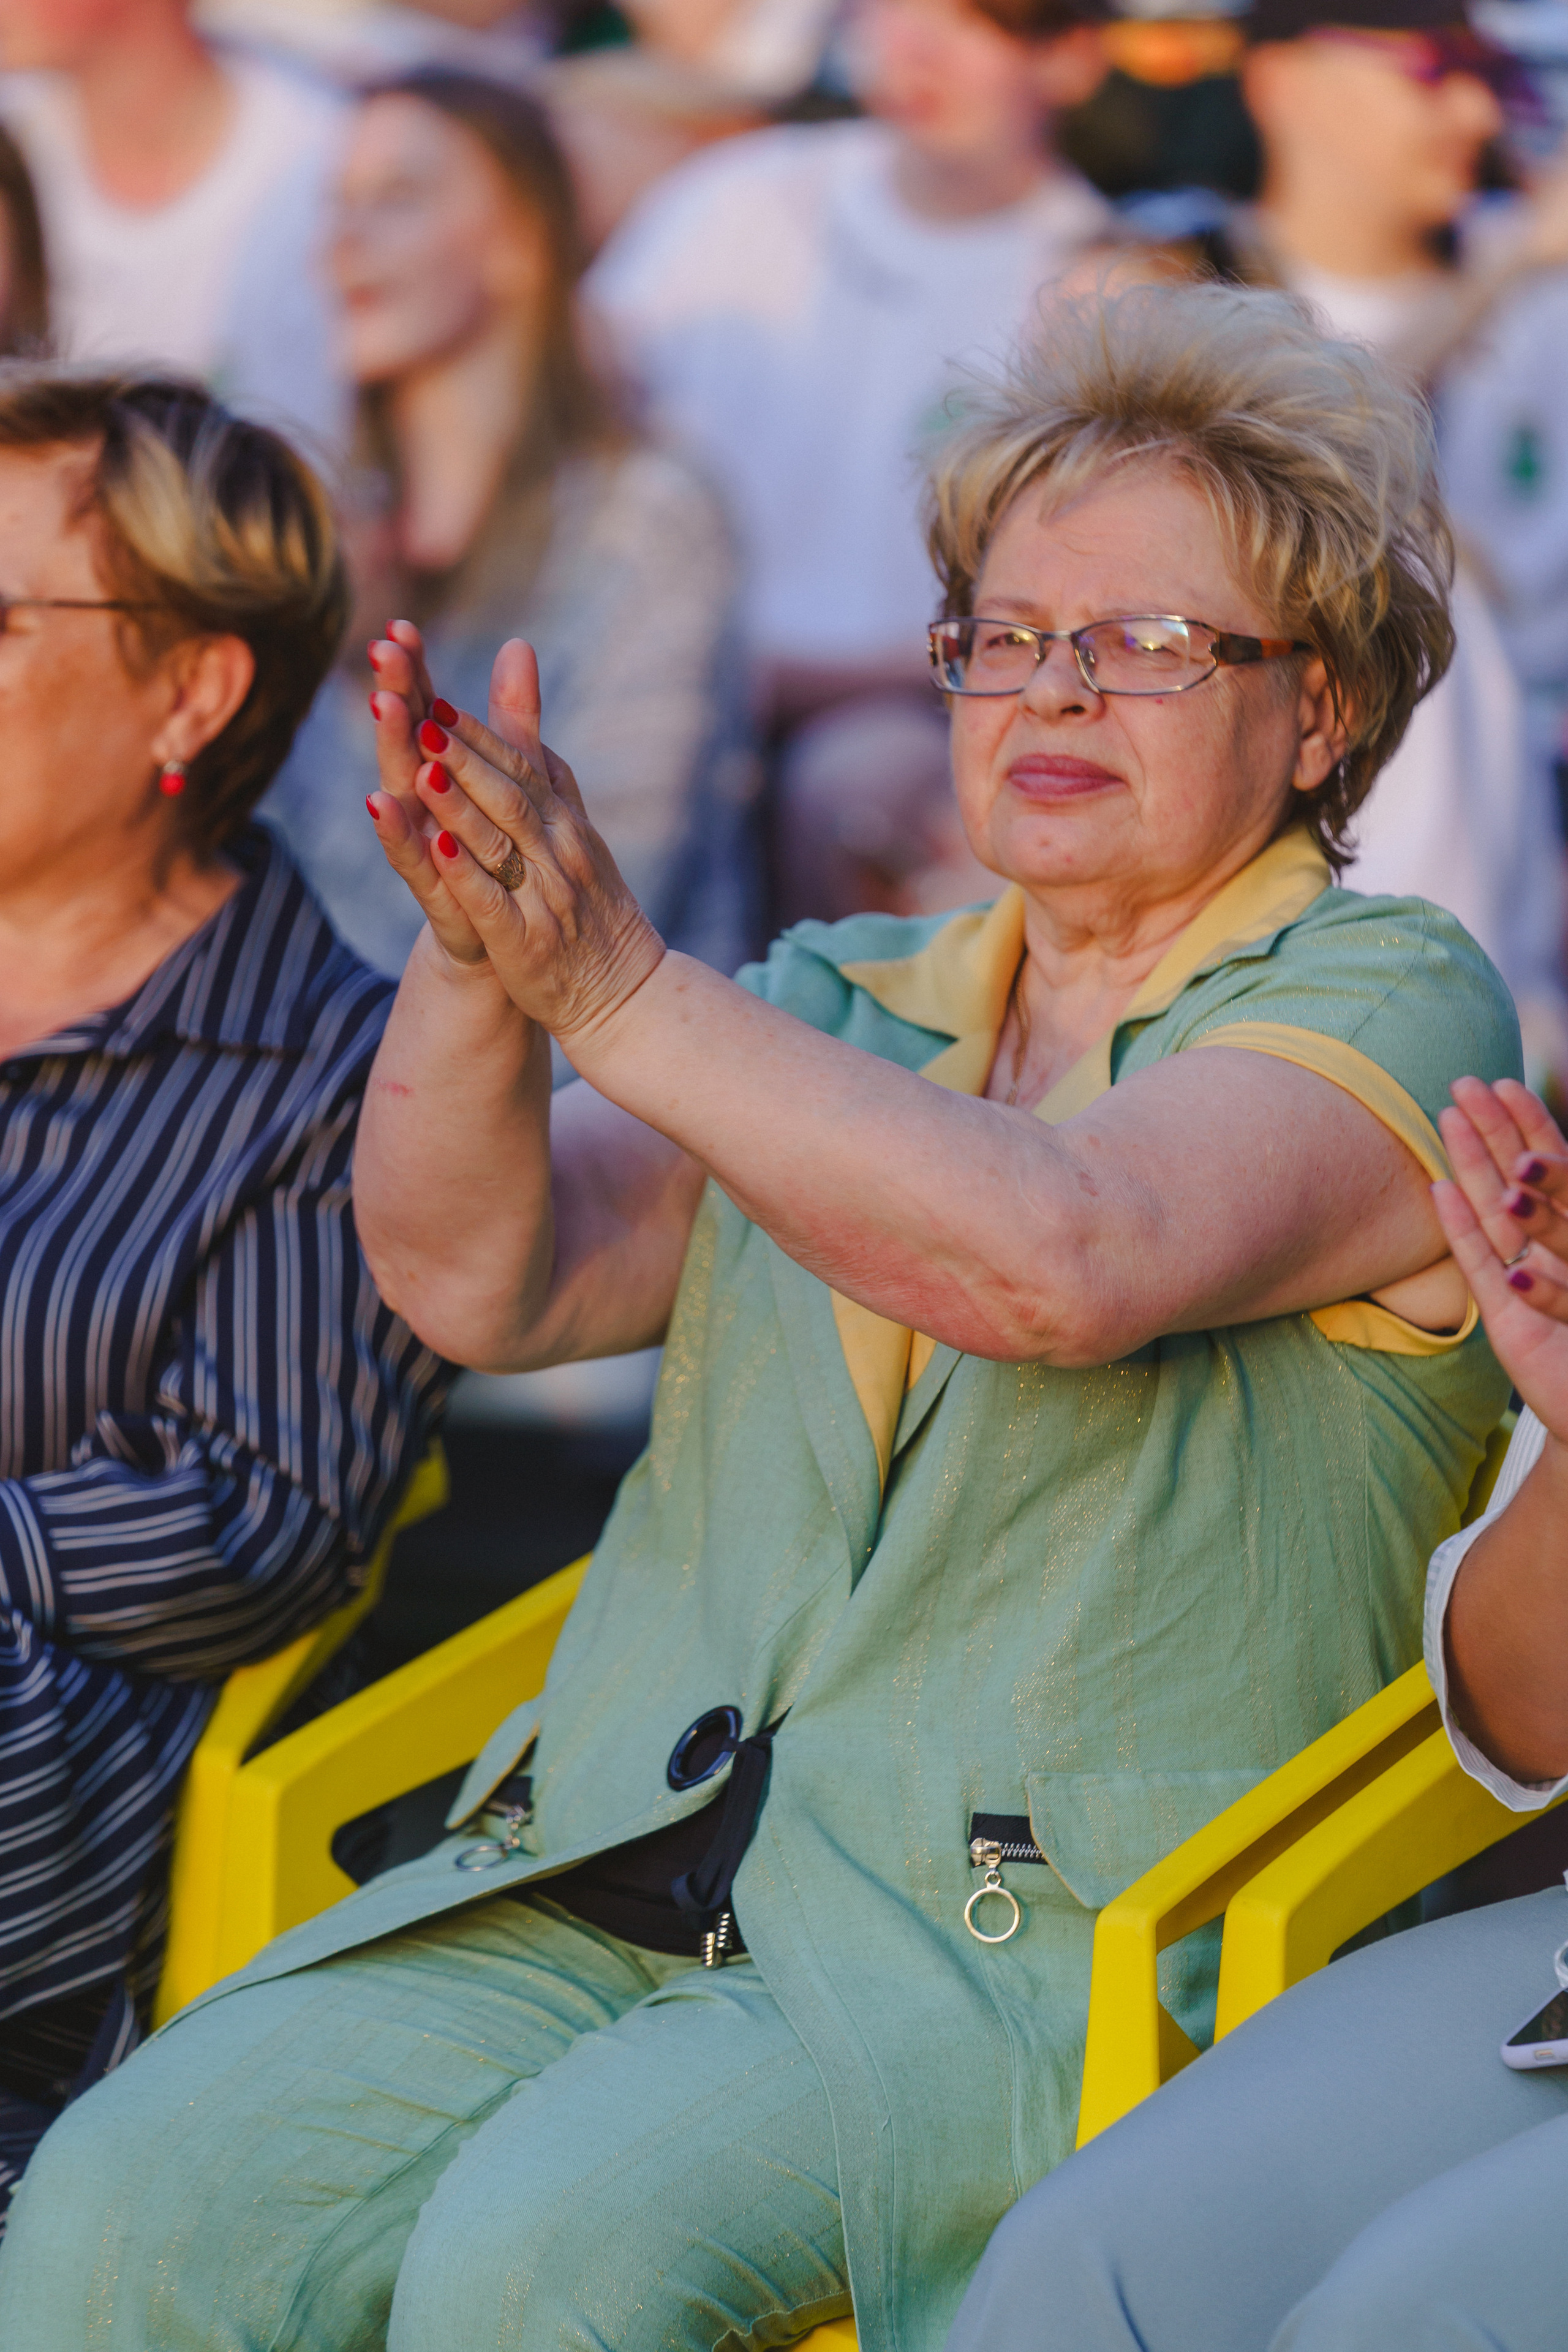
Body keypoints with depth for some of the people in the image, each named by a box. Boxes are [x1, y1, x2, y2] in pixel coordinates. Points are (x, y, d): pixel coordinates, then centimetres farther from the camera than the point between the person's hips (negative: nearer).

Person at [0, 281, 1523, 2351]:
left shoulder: (1391, 1010, 1)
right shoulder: (846, 1005, 20)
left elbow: (1055, 1264, -19)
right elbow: (482, 1280, 5)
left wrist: (616, 989, -22)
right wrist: (473, 954, -14)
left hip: (1056, 1938, -5)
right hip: (615, 1862, 5)